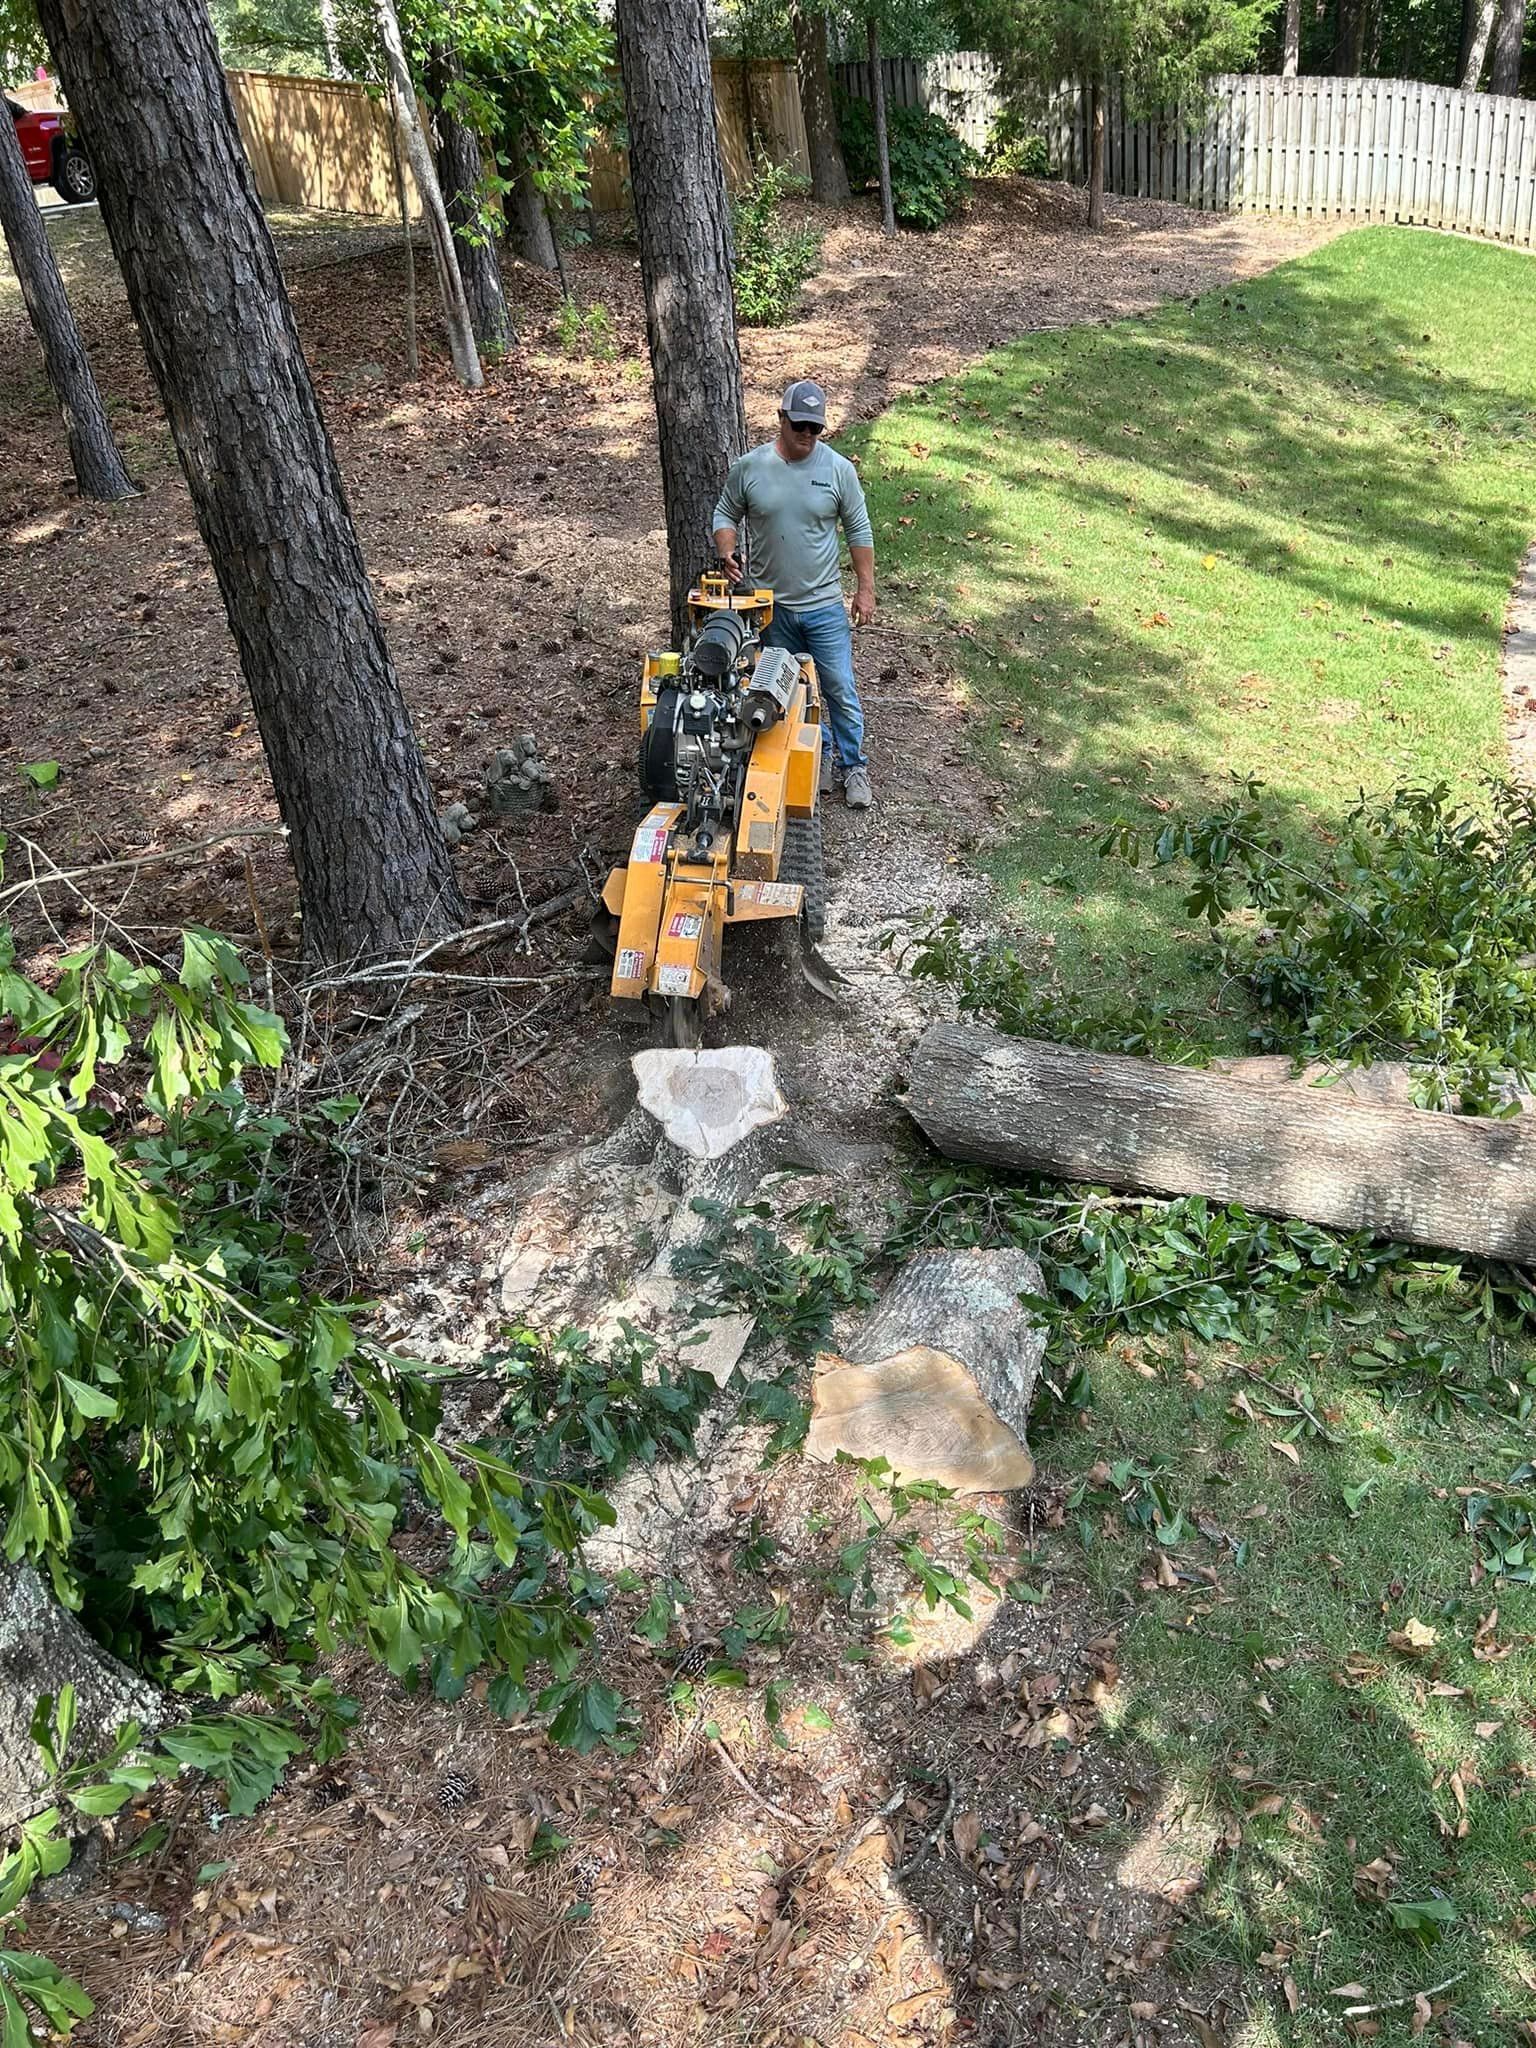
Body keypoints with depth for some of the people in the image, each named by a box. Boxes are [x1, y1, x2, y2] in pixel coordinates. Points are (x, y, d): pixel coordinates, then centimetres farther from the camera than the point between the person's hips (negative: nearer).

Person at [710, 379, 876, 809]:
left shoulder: (839, 469, -5)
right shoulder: (749, 467, -4)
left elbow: (859, 530, 1)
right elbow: (726, 515, 8)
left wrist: (865, 588, -1)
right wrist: (726, 552, -12)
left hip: (824, 605, -1)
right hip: (771, 606, 1)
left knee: (840, 689, 1)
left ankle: (852, 766, 16)